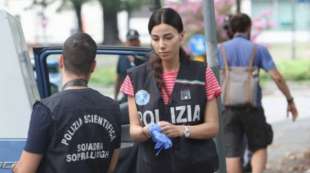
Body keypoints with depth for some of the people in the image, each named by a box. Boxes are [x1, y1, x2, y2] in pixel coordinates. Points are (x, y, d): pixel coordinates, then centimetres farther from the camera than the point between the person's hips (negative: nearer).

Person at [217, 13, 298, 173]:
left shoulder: (220, 49, 3)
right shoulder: (258, 49, -1)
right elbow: (277, 77, -7)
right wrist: (290, 100, 3)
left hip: (228, 108, 1)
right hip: (252, 107, -1)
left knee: (232, 153, 4)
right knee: (259, 148, 15)